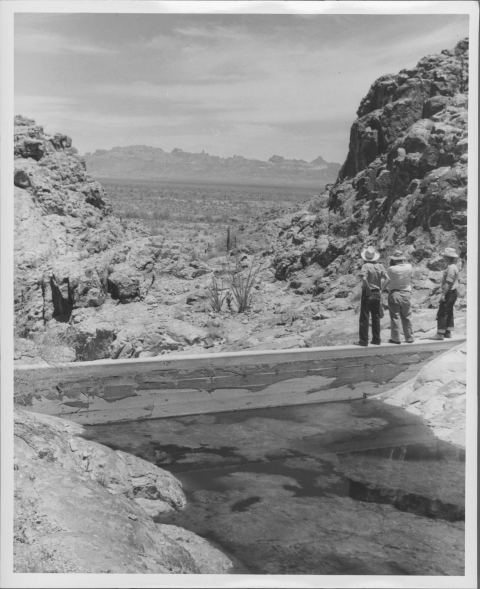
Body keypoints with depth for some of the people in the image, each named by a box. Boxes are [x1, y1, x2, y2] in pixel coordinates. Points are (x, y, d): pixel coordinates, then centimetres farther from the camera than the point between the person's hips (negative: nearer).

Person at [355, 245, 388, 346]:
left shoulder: (366, 266, -12)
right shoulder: (380, 266, 2)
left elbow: (364, 278, -28)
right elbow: (387, 279, -3)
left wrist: (368, 288, -16)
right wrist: (382, 288, 4)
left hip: (367, 294, -5)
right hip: (377, 294, 5)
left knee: (364, 318, 0)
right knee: (376, 318, 13)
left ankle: (363, 340, -1)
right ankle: (376, 339, 15)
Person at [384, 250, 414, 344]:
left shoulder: (392, 269, -16)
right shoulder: (409, 267, -7)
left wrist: (391, 264, 2)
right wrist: (404, 262, 12)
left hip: (394, 293, -3)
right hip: (406, 293, 3)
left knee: (395, 317, 4)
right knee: (407, 317, 12)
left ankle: (395, 338, 6)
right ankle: (409, 338, 17)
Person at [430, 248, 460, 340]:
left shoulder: (451, 268, -19)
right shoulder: (454, 267, 13)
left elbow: (448, 282, -24)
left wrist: (443, 294, -24)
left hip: (449, 293, -11)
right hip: (453, 292, 11)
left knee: (442, 313, -8)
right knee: (449, 313, 16)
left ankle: (440, 334, -8)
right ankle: (448, 332, 22)